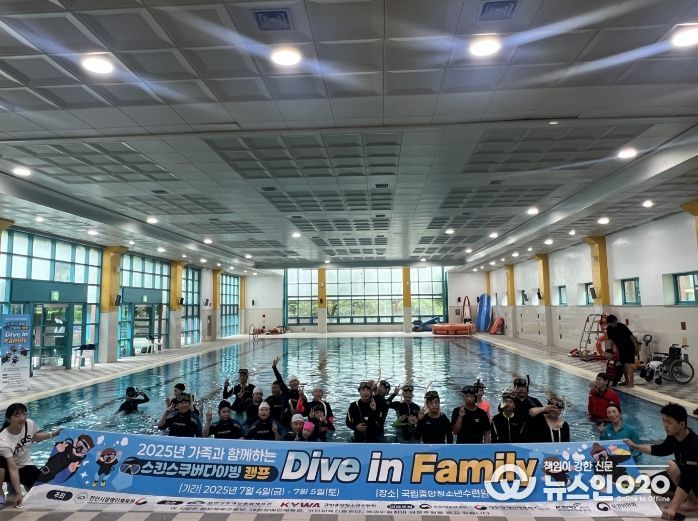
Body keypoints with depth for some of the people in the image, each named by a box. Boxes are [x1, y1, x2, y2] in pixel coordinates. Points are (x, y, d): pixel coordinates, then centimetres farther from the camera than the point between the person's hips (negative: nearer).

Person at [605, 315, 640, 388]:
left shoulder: (622, 327, -23)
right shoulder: (609, 329, -4)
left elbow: (632, 336, -20)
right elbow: (610, 339, 8)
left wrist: (636, 347, -19)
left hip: (629, 346, -7)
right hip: (621, 348, 7)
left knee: (629, 364, -11)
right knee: (623, 364, 11)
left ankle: (631, 383, -10)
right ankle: (627, 381, 23)